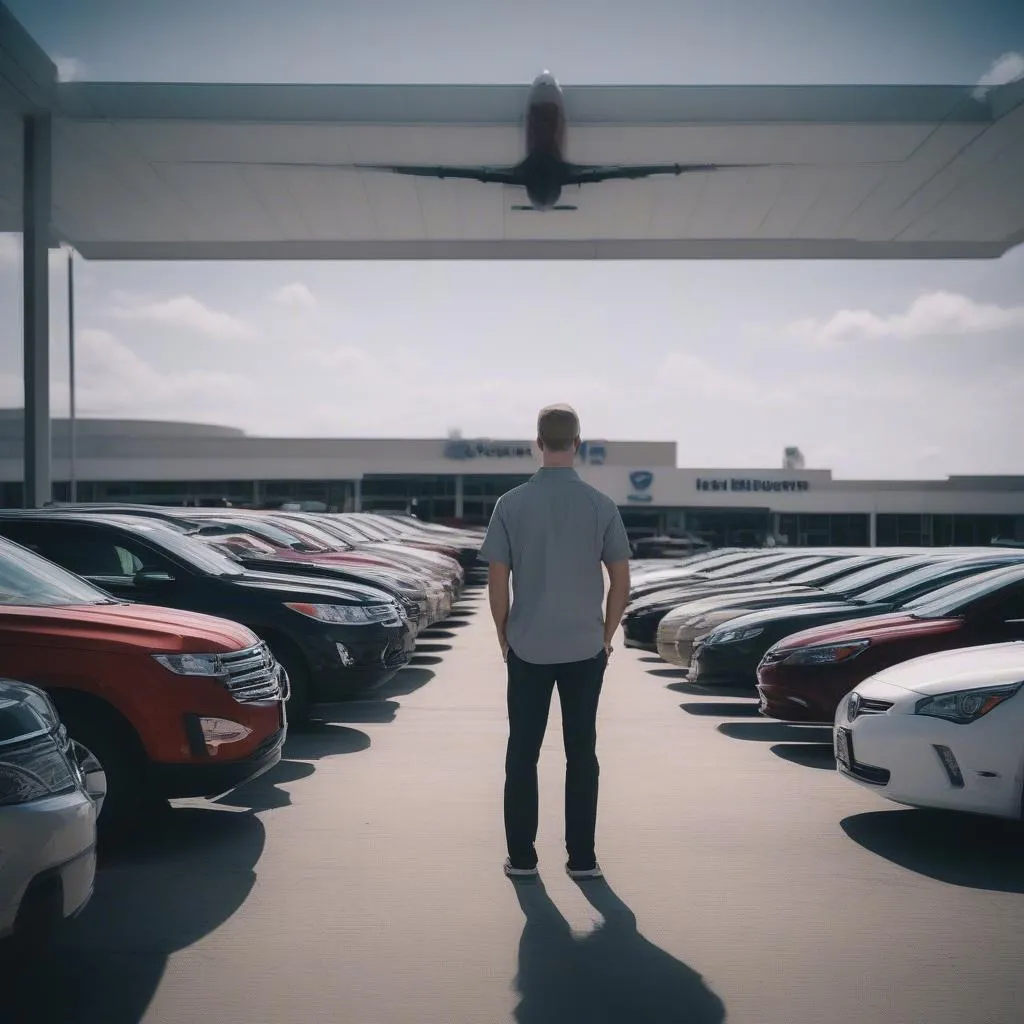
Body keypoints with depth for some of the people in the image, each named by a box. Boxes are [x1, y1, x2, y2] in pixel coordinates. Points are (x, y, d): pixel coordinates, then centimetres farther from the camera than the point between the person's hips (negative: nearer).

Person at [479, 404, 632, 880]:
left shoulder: (511, 504, -6)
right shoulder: (601, 505, -5)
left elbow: (497, 582, -4)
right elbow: (621, 580, -2)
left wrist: (504, 638, 8)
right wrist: (606, 636, 10)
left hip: (528, 649, 0)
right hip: (585, 648, 0)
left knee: (522, 753, 9)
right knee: (581, 753, 8)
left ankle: (522, 856, 13)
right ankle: (581, 857, 12)